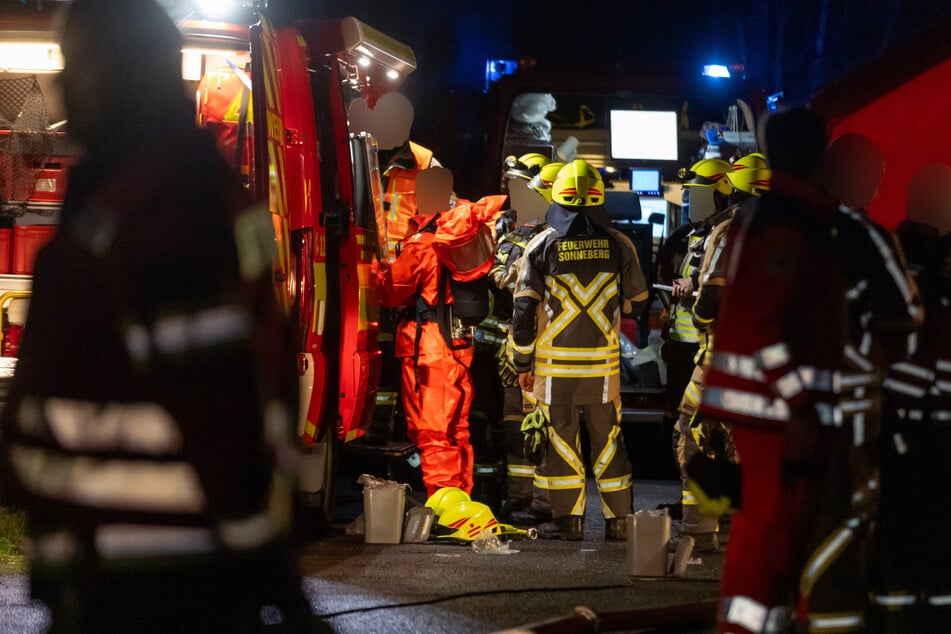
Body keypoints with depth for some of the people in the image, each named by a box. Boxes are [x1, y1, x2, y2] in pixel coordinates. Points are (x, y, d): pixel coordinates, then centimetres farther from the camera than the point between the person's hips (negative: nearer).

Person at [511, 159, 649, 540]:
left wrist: (523, 362, 3)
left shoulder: (542, 244, -3)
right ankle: (618, 520, 13)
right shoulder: (617, 244, 1)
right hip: (603, 359, 2)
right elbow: (638, 302, 10)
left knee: (560, 435, 6)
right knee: (607, 436, 10)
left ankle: (568, 518, 7)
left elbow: (524, 309, -5)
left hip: (554, 360, -2)